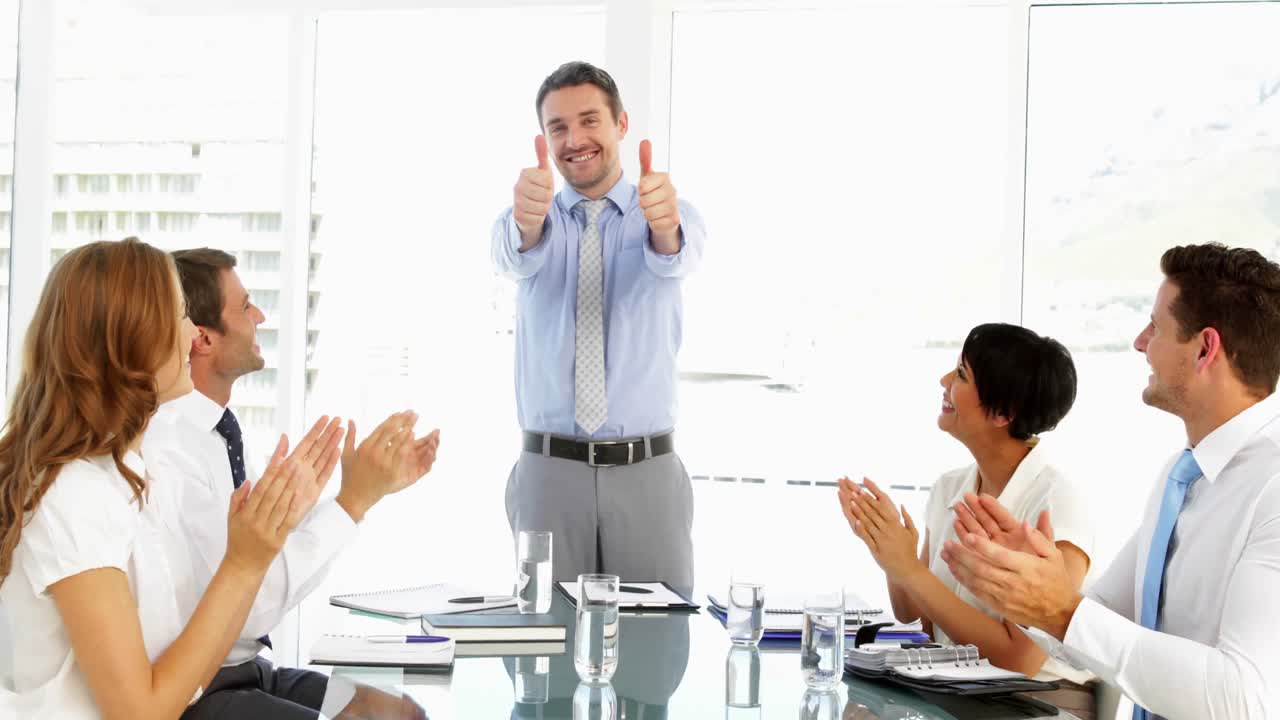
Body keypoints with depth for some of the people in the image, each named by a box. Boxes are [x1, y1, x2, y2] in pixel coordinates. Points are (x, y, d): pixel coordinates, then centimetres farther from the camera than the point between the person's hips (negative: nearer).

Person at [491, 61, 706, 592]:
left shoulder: (673, 214, 3)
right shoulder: (525, 218, 5)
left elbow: (675, 257, -21)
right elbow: (513, 254, -20)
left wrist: (665, 224, -46)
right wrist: (528, 218, -45)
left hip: (647, 473, 0)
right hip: (548, 472, 0)